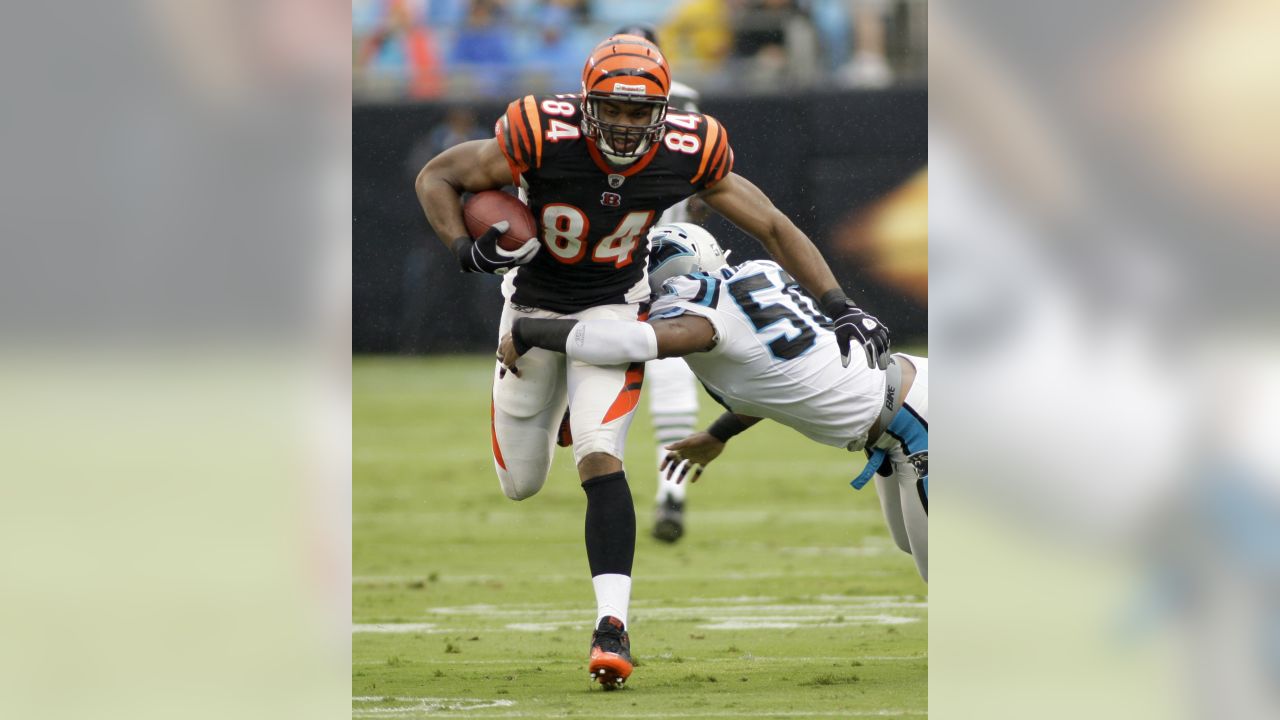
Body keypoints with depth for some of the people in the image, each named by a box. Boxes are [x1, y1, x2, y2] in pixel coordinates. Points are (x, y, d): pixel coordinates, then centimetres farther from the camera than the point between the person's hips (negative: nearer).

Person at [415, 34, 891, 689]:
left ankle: (612, 625, -23)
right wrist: (467, 251, -32)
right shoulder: (544, 138, -29)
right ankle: (557, 404, 48)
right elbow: (436, 177, -16)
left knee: (600, 461, -22)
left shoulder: (687, 155, -21)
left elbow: (773, 228, -8)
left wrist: (841, 309, -13)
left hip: (613, 305, -1)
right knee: (521, 484, 13)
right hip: (535, 304, 1)